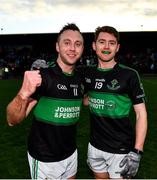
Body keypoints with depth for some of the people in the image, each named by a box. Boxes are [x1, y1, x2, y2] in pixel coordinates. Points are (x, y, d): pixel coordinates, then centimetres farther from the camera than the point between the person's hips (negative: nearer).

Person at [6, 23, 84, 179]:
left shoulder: (80, 78, -1)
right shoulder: (43, 76, -19)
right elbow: (13, 120, -25)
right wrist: (23, 95, -42)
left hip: (71, 154, 5)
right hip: (44, 159, -5)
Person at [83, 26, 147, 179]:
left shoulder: (129, 75, -12)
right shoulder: (88, 73, 1)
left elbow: (141, 113, -10)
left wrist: (137, 152, -17)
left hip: (121, 149, -4)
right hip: (95, 146, 5)